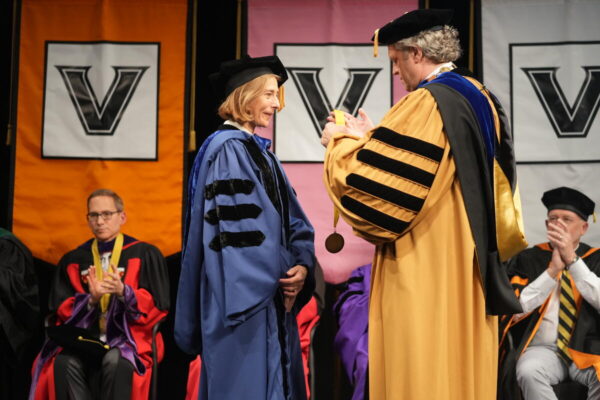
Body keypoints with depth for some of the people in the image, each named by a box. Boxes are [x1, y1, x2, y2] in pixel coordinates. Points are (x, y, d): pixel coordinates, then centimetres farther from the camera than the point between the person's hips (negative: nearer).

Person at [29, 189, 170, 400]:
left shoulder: (145, 255, 5)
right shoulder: (72, 260, 13)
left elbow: (157, 306, 1)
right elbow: (61, 309, 9)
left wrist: (123, 292, -18)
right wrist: (91, 299, -12)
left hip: (129, 337, -2)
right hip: (83, 337, 2)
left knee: (116, 362, -36)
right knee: (64, 363, -31)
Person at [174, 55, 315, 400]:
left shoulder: (259, 150, 17)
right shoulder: (227, 148, -12)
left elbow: (290, 219, 13)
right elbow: (233, 228, -19)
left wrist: (301, 265, -4)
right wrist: (274, 280, -15)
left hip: (270, 297, 10)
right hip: (244, 297, -10)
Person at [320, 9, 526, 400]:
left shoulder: (426, 103, -17)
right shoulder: (481, 98, 11)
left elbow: (367, 180, -18)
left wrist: (341, 142, 1)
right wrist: (371, 139, 20)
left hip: (427, 273, -9)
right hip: (469, 266, 9)